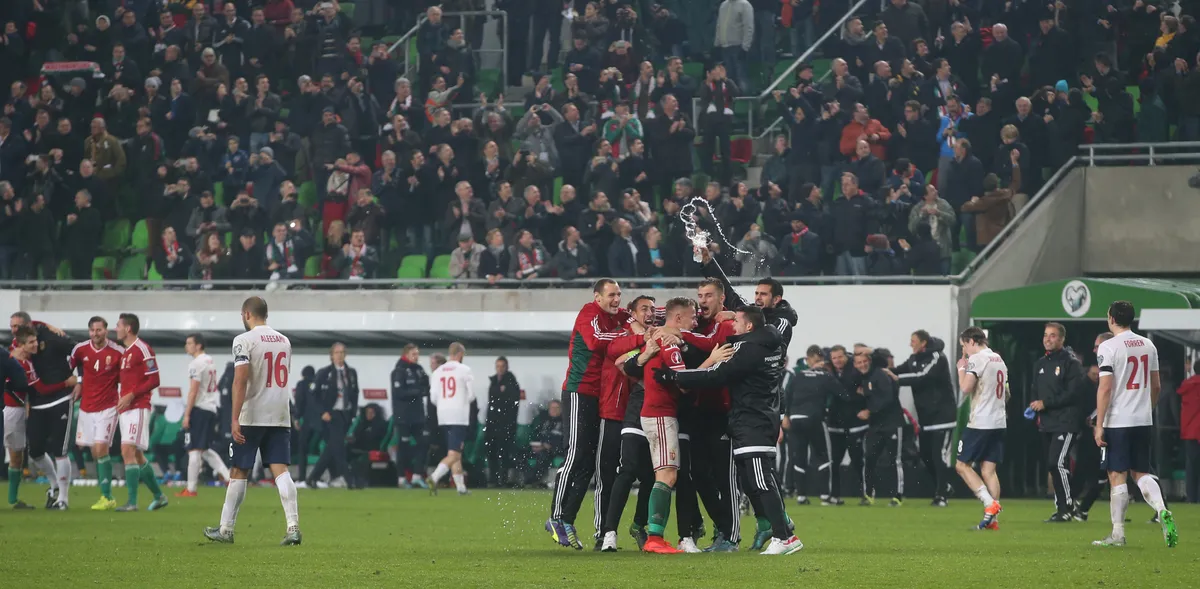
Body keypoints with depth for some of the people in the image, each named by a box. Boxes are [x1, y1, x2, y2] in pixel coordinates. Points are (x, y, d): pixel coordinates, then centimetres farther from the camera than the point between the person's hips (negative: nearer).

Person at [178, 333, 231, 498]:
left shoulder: (196, 364, -13)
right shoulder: (210, 362, 15)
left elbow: (193, 391, -17)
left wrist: (187, 414, -15)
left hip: (199, 409, -9)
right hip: (212, 409, 9)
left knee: (194, 450, -4)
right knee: (203, 449, 17)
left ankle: (190, 489, -2)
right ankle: (227, 475, 7)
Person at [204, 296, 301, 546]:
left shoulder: (244, 341, -9)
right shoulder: (284, 341, 12)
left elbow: (241, 380, -18)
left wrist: (234, 419, -20)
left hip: (252, 417, -5)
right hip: (280, 417, 5)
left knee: (239, 472, 6)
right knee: (280, 470, -2)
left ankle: (225, 529, 16)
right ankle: (293, 527, -16)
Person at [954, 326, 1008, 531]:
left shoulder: (976, 359, -10)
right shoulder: (999, 359, 17)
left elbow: (966, 388, -18)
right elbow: (1006, 395, 23)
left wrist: (961, 368, -2)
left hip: (980, 422, -8)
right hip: (999, 421, 8)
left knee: (962, 465, 0)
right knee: (988, 470, 6)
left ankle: (990, 503, -13)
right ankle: (992, 519, -1)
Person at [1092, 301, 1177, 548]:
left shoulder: (1108, 347, -10)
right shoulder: (1148, 345, 8)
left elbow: (1105, 388, -14)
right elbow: (1156, 386, 13)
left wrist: (1099, 425, -10)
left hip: (1117, 422, -5)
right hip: (1143, 421, 5)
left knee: (1117, 476, 0)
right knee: (1141, 472, 13)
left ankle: (1117, 534, 3)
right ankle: (1162, 511, -12)